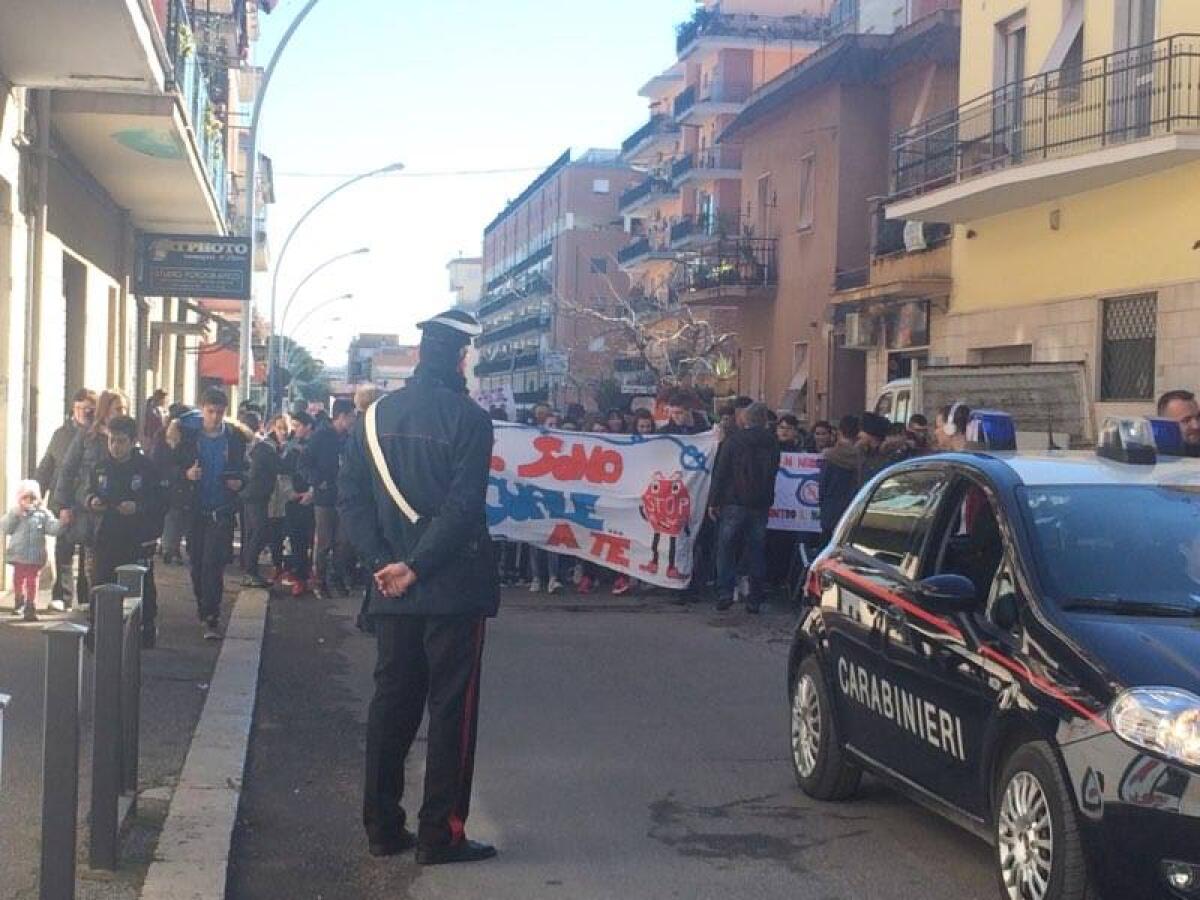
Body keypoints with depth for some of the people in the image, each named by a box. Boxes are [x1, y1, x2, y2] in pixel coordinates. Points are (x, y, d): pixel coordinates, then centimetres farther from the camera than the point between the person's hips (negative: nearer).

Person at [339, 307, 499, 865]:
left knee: (391, 702, 12)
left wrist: (382, 559, -3)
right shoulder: (467, 417, -11)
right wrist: (416, 567, -17)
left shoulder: (377, 415, 7)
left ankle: (383, 828, 17)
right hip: (453, 587, -5)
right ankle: (440, 834, 6)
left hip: (392, 587, 6)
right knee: (451, 708, 2)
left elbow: (350, 495, 3)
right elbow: (464, 506, -19)